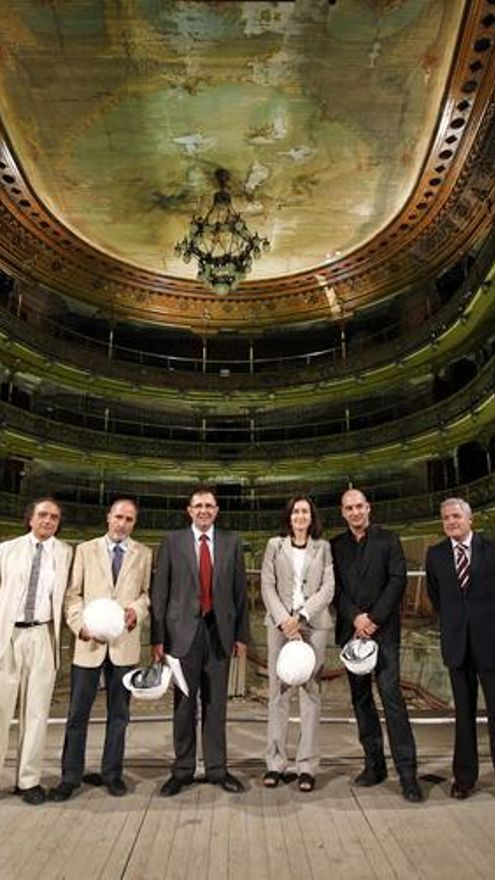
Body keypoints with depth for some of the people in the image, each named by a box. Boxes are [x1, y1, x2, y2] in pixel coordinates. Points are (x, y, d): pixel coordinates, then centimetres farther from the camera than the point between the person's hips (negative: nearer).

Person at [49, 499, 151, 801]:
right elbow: (73, 594, 3)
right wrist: (80, 625, -10)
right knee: (78, 712, 6)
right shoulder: (85, 550, 5)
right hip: (89, 641, 0)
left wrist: (137, 611, -12)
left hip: (125, 642, 1)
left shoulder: (144, 554, 6)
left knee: (119, 713, 12)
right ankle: (71, 777, 22)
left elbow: (148, 592, 7)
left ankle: (112, 773, 27)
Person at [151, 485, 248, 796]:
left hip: (219, 631, 1)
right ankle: (183, 770, 26)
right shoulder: (173, 541, 1)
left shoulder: (232, 542, 5)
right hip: (183, 631, -1)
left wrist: (241, 634, 3)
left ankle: (217, 768, 26)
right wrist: (158, 637, -4)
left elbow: (240, 590, 6)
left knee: (216, 704, 11)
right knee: (184, 704, 9)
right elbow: (160, 591, 0)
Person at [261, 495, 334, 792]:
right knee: (279, 693, 4)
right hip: (280, 624, 0)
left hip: (314, 624, 0)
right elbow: (268, 586, 2)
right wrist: (283, 619, -9)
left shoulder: (323, 548, 8)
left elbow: (328, 589, 1)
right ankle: (276, 763, 14)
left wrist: (301, 616, -10)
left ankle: (307, 766, 11)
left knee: (311, 693, 2)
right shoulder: (275, 545, 8)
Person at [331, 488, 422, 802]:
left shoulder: (388, 540, 3)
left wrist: (374, 619, -11)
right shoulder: (336, 546, 9)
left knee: (391, 694, -8)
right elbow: (335, 587, 5)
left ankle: (407, 771, 0)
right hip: (351, 630, 3)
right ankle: (374, 764, 20)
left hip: (383, 629, -3)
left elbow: (398, 580, -5)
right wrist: (355, 617, -10)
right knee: (361, 698, 9)